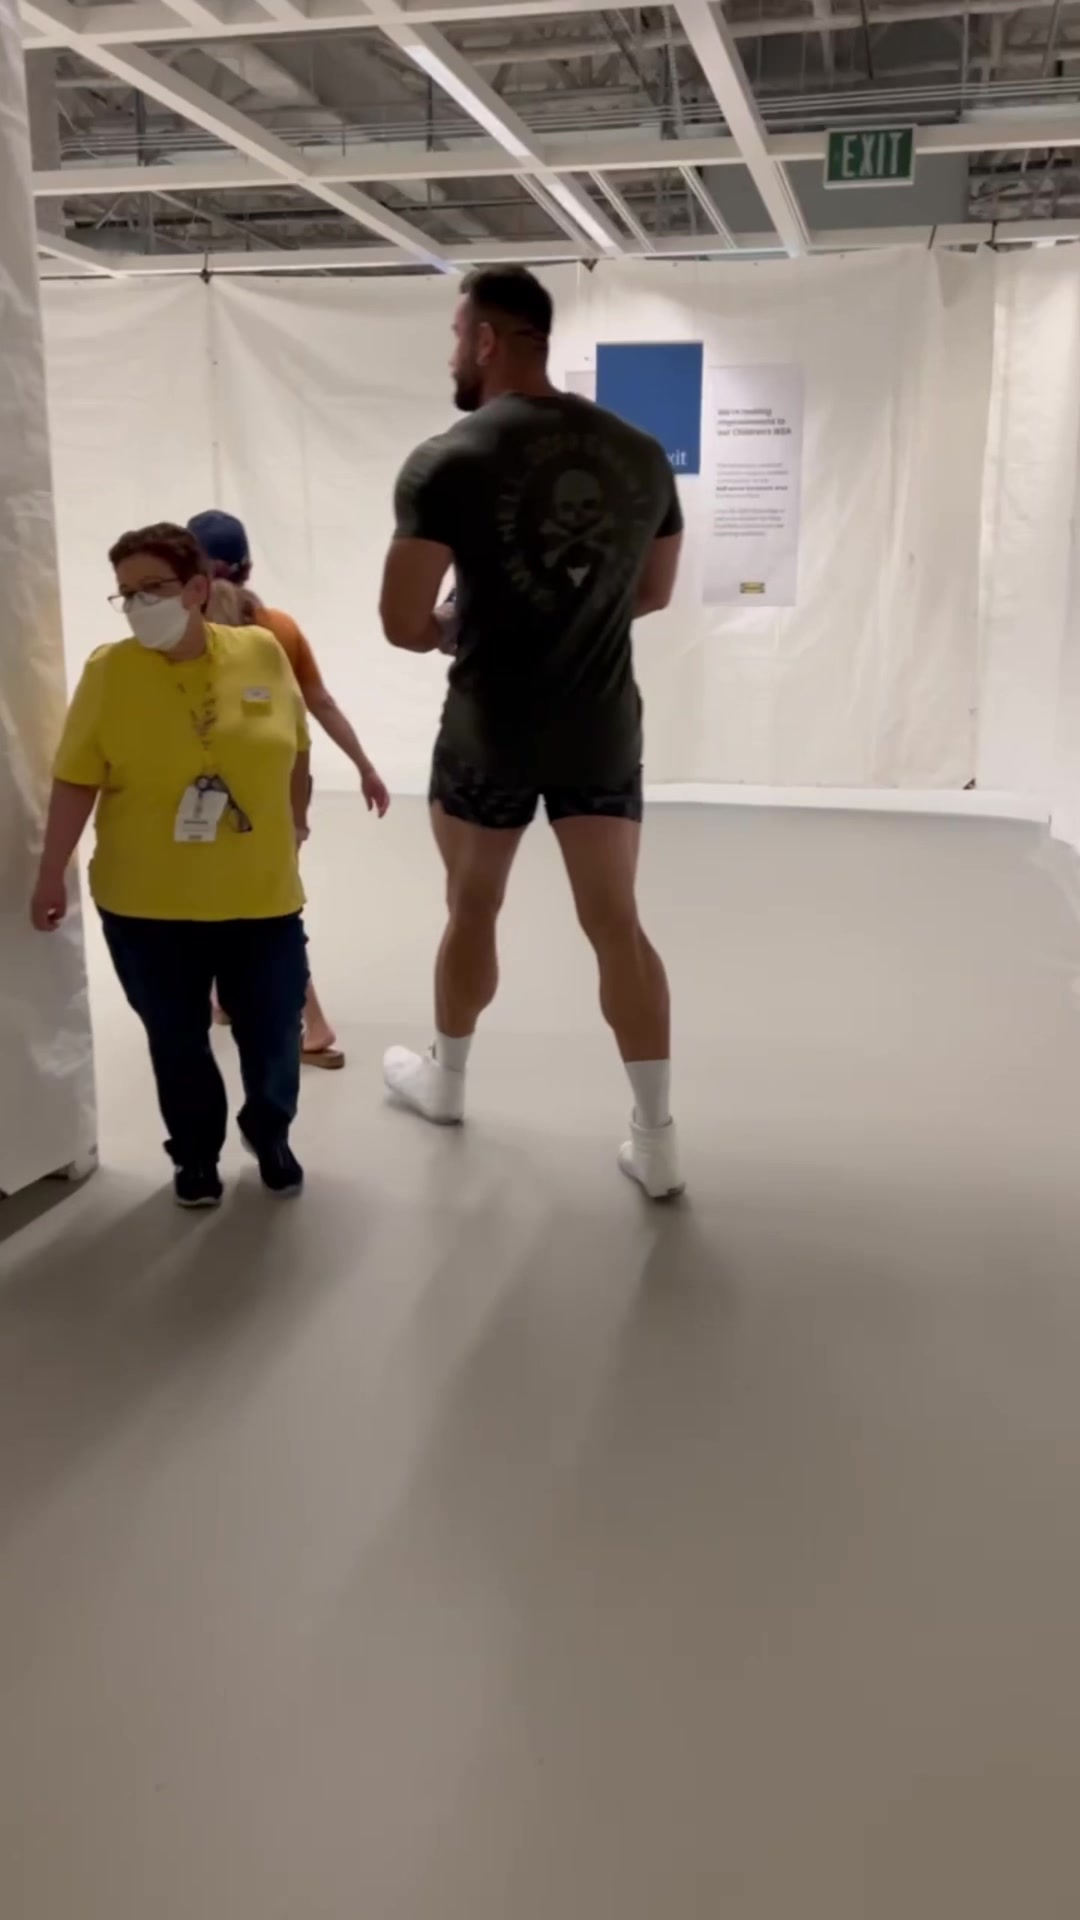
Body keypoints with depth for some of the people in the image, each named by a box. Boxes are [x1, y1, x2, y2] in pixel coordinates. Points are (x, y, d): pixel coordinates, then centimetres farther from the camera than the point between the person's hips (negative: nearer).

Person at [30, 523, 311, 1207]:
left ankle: (272, 1137, 38)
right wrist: (53, 873, -6)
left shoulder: (261, 651, -4)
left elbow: (295, 748, 10)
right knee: (178, 1040, 11)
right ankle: (196, 1154, 35)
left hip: (262, 894, 1)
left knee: (272, 1033, 10)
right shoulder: (109, 670, -8)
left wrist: (295, 820, 19)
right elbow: (77, 780, -6)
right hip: (148, 903, -1)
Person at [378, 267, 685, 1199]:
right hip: (604, 730, 3)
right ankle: (657, 1136, 9)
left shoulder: (446, 462, -13)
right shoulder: (641, 453, 2)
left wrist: (460, 630, 7)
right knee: (617, 922, 8)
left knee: (472, 910, 17)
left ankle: (445, 1080, 38)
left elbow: (402, 624, -15)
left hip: (490, 734, -3)